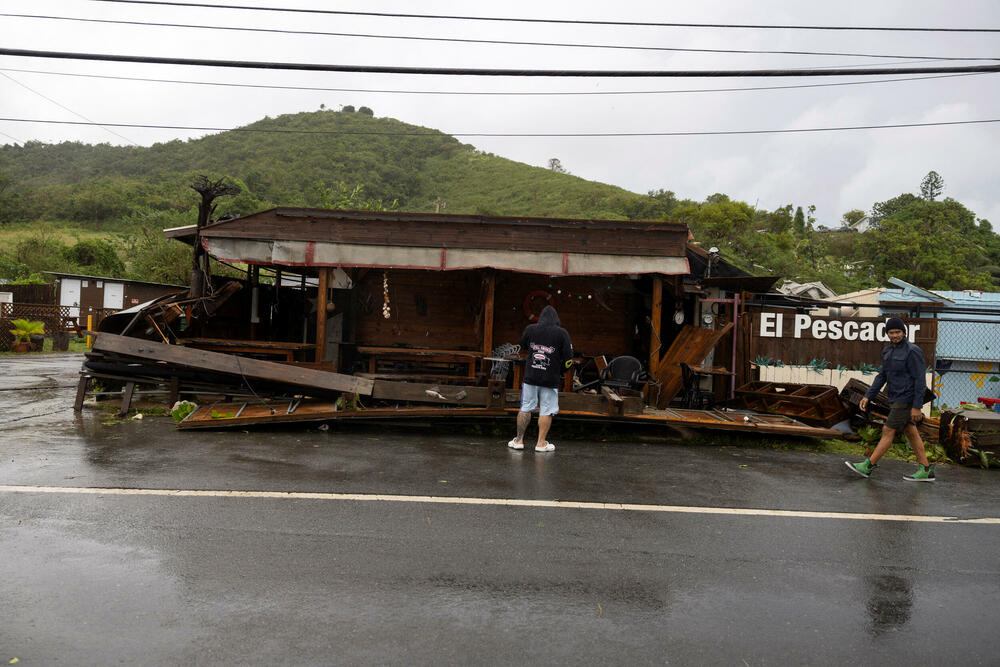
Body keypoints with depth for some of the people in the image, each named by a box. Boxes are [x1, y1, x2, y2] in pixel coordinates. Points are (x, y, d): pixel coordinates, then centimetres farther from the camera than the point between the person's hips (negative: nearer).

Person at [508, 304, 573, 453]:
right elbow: (568, 358, -4)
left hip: (530, 377, 2)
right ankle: (541, 443, 8)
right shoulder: (562, 333, -5)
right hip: (550, 379, -2)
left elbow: (523, 347, 19)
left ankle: (519, 440, 15)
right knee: (546, 412, 5)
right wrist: (561, 372, 11)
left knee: (525, 409, 10)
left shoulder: (530, 329, 2)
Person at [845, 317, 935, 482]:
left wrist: (916, 406, -20)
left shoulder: (912, 351, -17)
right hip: (896, 398, 9)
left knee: (888, 431, -5)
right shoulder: (888, 351, 9)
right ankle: (925, 471, 20)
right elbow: (883, 376, 15)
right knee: (910, 433, 12)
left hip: (907, 399, -9)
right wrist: (868, 396, 9)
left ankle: (867, 466, 0)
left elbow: (919, 380, -18)